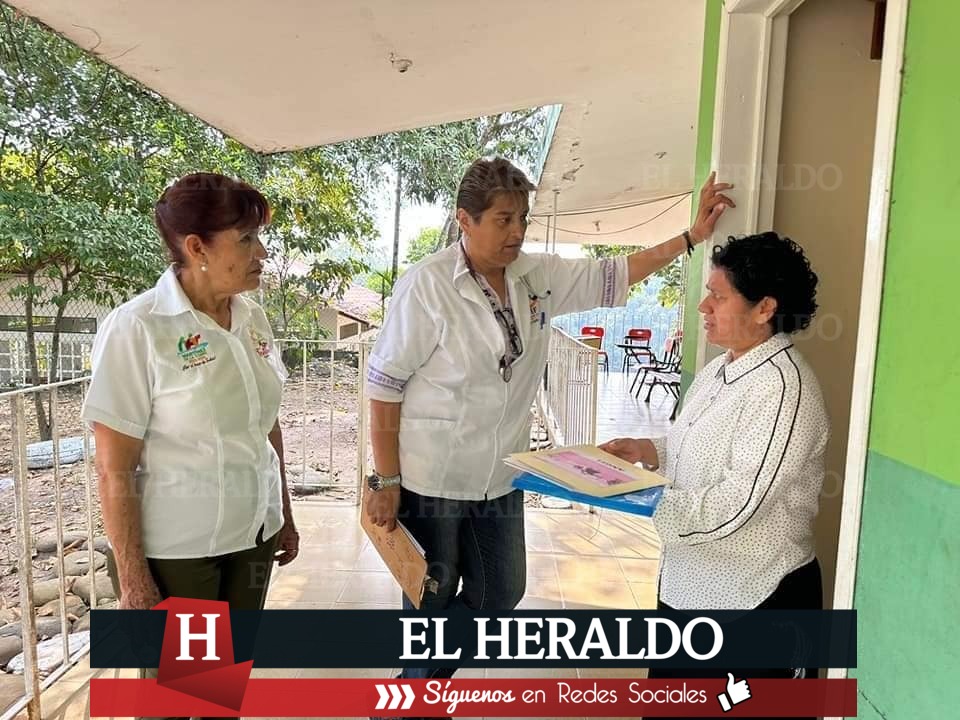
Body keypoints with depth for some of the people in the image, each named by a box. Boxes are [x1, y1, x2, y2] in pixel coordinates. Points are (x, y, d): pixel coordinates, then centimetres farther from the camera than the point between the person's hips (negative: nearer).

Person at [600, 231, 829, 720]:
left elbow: (735, 505, -27)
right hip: (689, 583, 9)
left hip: (755, 598, -8)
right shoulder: (718, 371, 5)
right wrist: (647, 451, 0)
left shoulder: (784, 387, -23)